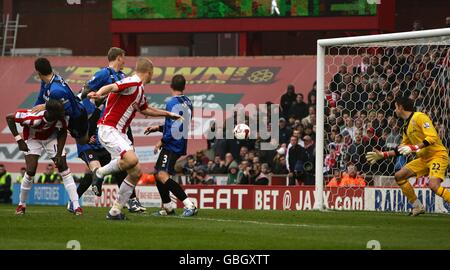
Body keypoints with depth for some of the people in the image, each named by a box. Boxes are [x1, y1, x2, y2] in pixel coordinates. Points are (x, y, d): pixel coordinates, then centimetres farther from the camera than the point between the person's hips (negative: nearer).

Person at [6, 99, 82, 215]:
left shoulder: (60, 119, -31)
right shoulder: (34, 117, -41)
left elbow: (62, 134, -9)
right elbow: (9, 118, -29)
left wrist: (59, 154, -16)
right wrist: (19, 140, -29)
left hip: (51, 138, 2)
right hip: (33, 139, -2)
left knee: (64, 169, -7)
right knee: (30, 172, -12)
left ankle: (76, 206, -6)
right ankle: (22, 204, 11)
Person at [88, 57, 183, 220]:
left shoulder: (140, 91, 19)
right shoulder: (132, 83, -11)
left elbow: (145, 110, 39)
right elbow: (111, 87, -29)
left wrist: (168, 114, 47)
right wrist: (99, 94, -50)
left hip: (120, 133, 10)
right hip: (108, 129, -10)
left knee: (136, 173, 3)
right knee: (131, 159, -32)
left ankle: (115, 211, 8)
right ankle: (100, 172, -7)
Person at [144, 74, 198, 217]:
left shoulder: (172, 103, -15)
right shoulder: (188, 103, 13)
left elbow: (174, 128, -22)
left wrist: (162, 142, -11)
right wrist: (158, 128, 23)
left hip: (171, 146, -10)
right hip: (181, 145, 10)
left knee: (163, 176, -19)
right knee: (158, 174, 19)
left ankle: (190, 206, -26)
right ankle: (167, 208, 25)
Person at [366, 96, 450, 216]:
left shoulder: (420, 117, -12)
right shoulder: (406, 126, 15)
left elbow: (432, 137, -23)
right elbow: (402, 150, 24)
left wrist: (415, 147, -29)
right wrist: (383, 155, 20)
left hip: (438, 154, -9)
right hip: (424, 158, 9)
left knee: (433, 185, -31)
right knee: (399, 176, 5)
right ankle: (418, 207, 10)